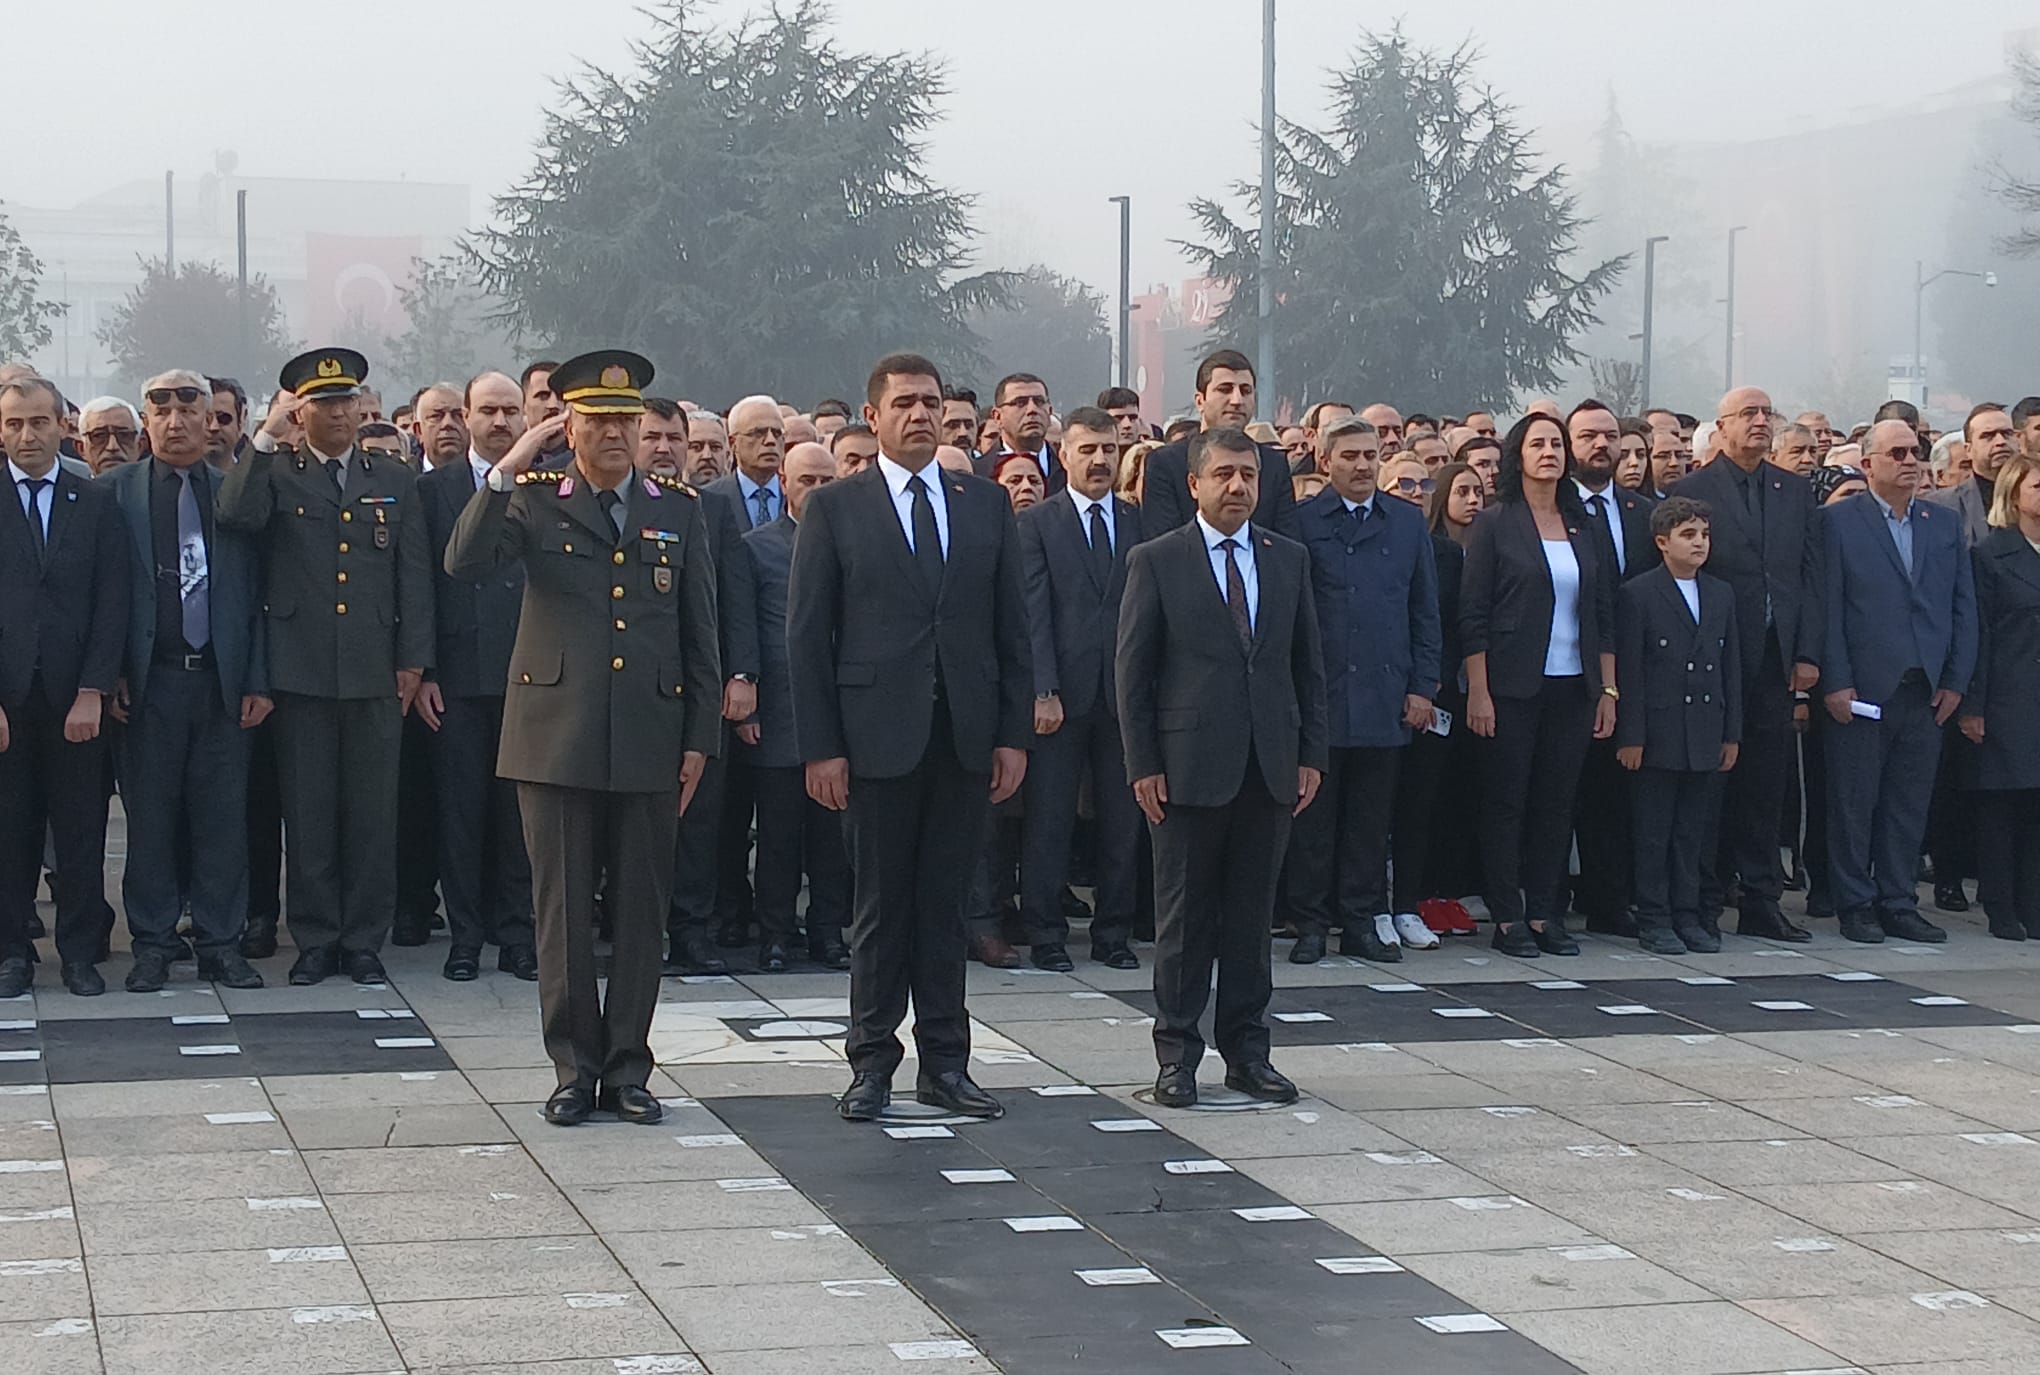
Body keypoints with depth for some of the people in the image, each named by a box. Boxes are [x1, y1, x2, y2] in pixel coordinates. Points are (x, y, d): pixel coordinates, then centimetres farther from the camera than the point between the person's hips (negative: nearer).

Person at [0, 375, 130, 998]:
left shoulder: (97, 504, 6)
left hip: (75, 696, 1)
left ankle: (81, 952, 12)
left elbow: (111, 605, 3)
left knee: (81, 830, 4)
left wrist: (92, 693, -7)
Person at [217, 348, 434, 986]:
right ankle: (314, 939, 12)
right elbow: (235, 517, -16)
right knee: (308, 812, 3)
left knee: (372, 812, 4)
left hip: (376, 672, 1)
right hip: (301, 671, -1)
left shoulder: (395, 482, 12)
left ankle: (364, 939, 12)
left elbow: (415, 575, 9)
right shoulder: (274, 475, 6)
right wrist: (266, 437, -16)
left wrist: (413, 659, 2)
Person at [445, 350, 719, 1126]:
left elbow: (700, 635, 11)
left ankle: (627, 1068, 15)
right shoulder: (533, 502, 4)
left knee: (641, 910, 5)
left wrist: (700, 738, 6)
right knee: (564, 909, 3)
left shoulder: (679, 510, 10)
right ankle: (574, 1069, 12)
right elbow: (463, 564, -13)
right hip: (557, 736, -2)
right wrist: (507, 470, -17)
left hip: (649, 741, 2)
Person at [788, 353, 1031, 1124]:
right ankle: (872, 1064, 11)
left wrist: (1014, 734, 3)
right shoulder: (835, 509, 1)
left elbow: (1012, 627, 10)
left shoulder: (987, 505, 10)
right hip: (878, 735, -2)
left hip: (966, 736, 3)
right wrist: (821, 747, -8)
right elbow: (807, 636, -1)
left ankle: (945, 1064, 14)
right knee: (882, 907, 3)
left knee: (945, 905, 8)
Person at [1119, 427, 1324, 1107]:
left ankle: (1246, 1051, 16)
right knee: (1185, 917, 3)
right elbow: (1132, 670, -1)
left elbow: (1308, 663, 13)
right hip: (1190, 765, -3)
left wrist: (1311, 753, 6)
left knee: (1252, 916, 8)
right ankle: (1177, 1053, 11)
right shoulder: (1156, 561, -1)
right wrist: (1143, 763, -7)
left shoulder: (1289, 559, 10)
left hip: (1270, 765, 3)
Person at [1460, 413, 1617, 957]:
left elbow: (1603, 616, 13)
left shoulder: (1583, 529, 11)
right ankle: (1507, 919, 5)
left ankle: (1545, 914, 12)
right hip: (1513, 685, -4)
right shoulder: (1495, 524, -2)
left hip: (1573, 687, 4)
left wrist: (1608, 690, 7)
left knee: (1556, 800, 6)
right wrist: (1478, 692, -12)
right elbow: (1473, 614, -6)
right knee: (1506, 800, 0)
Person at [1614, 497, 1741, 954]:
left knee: (1694, 832, 9)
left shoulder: (1721, 595, 13)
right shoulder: (1637, 595, -4)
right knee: (1653, 833, 1)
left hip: (1706, 737, 5)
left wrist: (1732, 734, 9)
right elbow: (1627, 671, -7)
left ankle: (1688, 916, 16)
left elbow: (1731, 668, 14)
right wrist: (1630, 737, -12)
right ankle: (1654, 921, 7)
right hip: (1658, 737, -5)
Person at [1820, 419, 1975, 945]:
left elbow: (1964, 607, 13)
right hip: (1861, 690, -4)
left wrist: (1955, 680, 4)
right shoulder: (1839, 521, 1)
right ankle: (1856, 906, 9)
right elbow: (1828, 606, -5)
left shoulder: (1945, 526, 14)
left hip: (1927, 692, 4)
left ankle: (1898, 903, 15)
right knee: (1854, 802, 1)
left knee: (1909, 804, 7)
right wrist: (1835, 681, -11)